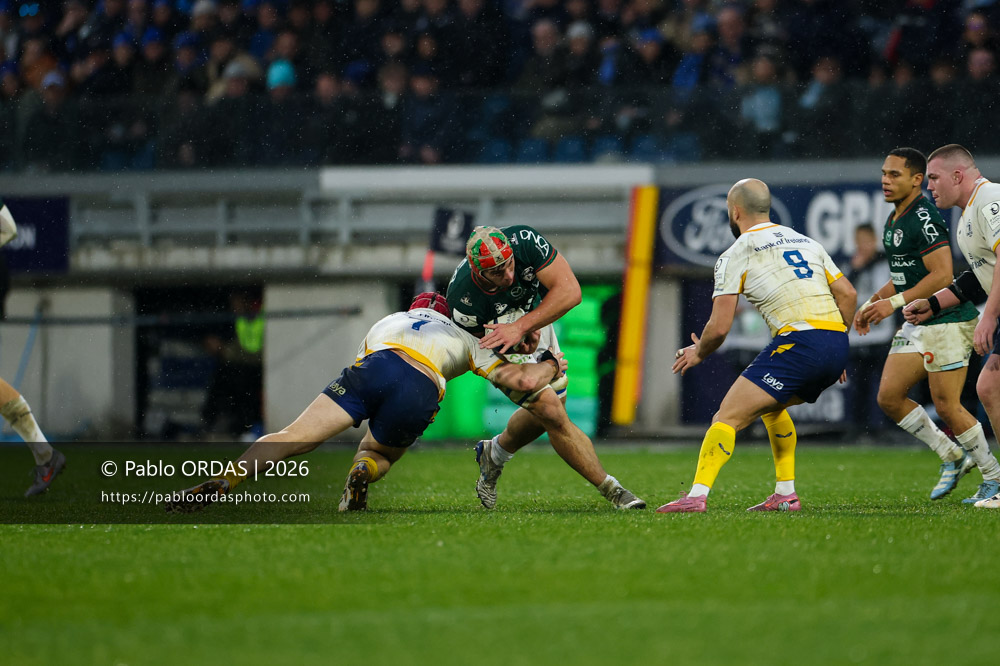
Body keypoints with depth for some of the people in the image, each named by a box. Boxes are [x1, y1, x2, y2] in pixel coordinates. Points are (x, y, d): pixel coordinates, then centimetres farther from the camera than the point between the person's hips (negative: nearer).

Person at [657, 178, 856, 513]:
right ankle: (786, 494, 25)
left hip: (799, 341, -7)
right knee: (771, 404, 30)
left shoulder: (735, 256, 3)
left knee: (729, 416, -5)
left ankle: (697, 495, -19)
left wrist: (698, 353, 18)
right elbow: (847, 294, 18)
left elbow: (719, 326, -2)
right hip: (837, 342, 7)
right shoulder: (805, 242, 22)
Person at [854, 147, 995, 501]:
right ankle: (953, 457, 15)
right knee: (889, 396, 3)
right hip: (917, 325, 10)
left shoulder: (924, 218, -17)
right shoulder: (894, 221, 14)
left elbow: (942, 275, -23)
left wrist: (895, 303, -21)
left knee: (947, 406, -9)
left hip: (947, 322, -10)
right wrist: (874, 302, 11)